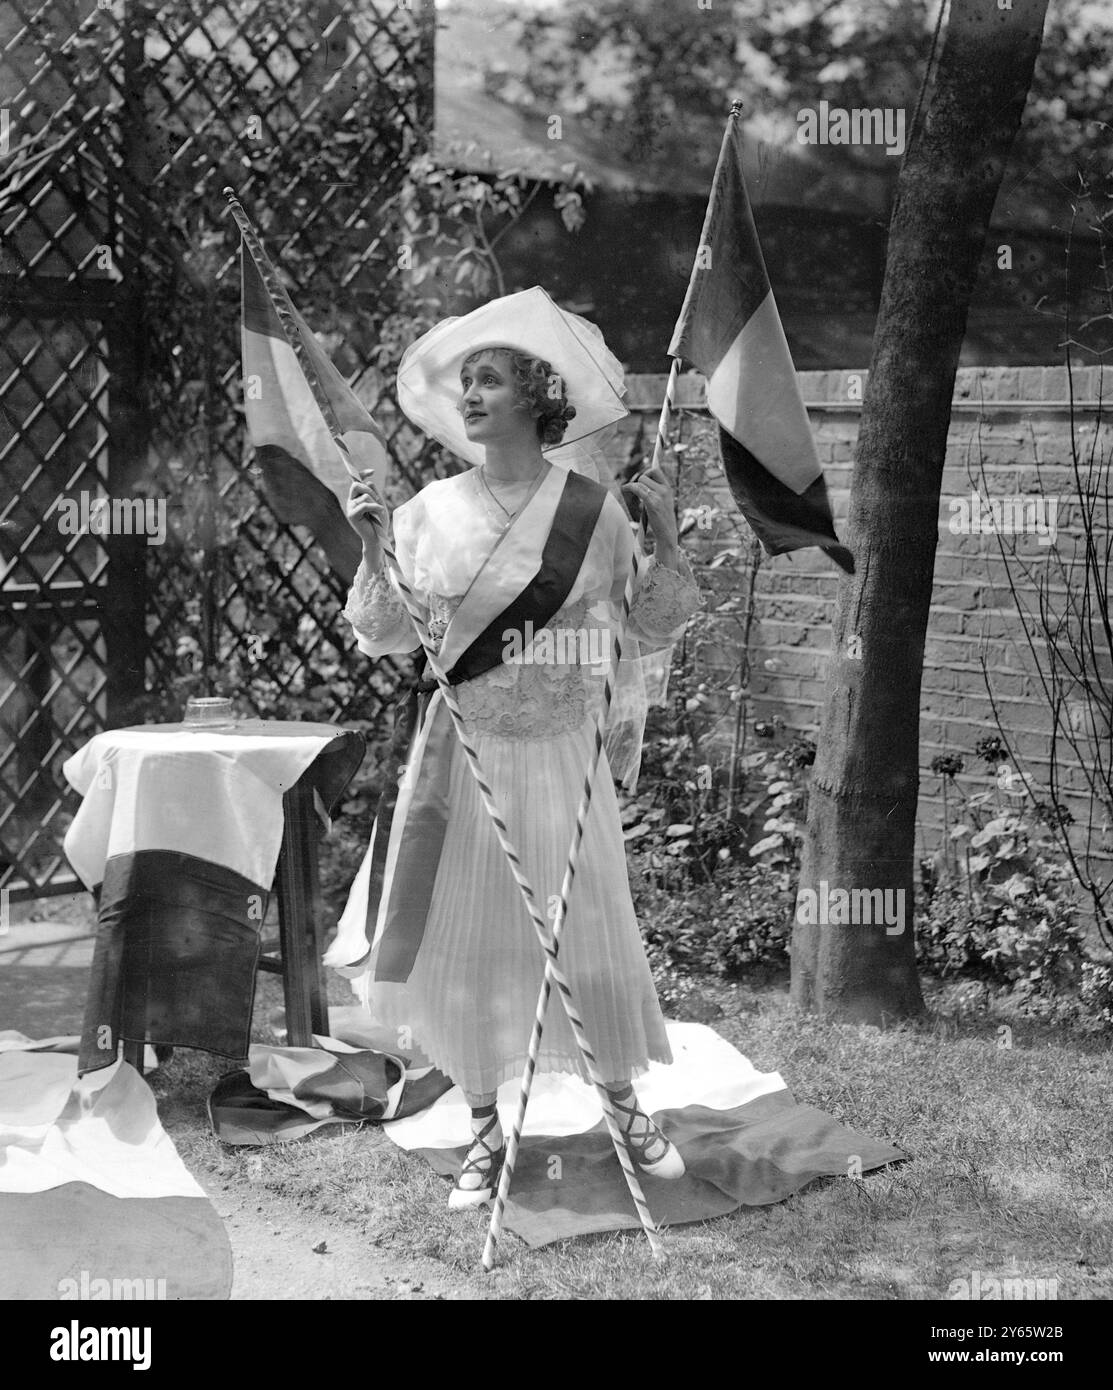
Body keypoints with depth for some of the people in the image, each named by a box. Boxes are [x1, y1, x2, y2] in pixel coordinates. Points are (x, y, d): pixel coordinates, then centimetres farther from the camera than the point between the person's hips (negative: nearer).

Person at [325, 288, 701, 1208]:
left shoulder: (594, 510, -3)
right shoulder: (431, 511, 0)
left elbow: (652, 631, 1)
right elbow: (387, 639, 3)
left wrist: (666, 543, -12)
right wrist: (371, 552, -10)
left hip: (560, 753, -1)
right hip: (464, 752, 1)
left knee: (592, 927, 4)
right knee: (467, 936, 5)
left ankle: (626, 1104, 24)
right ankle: (487, 1128, 19)